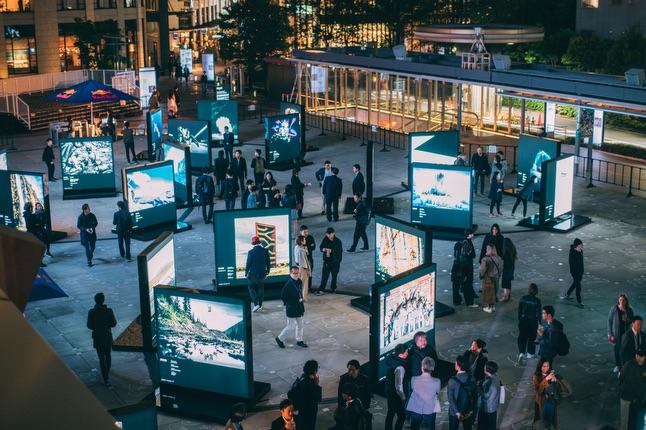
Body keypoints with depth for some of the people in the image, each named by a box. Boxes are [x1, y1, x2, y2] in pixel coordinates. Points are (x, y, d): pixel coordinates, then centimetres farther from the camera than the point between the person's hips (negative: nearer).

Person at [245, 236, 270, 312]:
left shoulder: (251, 252, -14)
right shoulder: (265, 251, -3)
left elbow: (248, 263, -9)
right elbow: (268, 262, 4)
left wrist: (246, 273, 3)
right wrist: (267, 271, 16)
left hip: (253, 273, -4)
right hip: (262, 273, 4)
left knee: (251, 288, 7)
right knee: (261, 288, 16)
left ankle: (256, 304, -9)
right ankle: (260, 304, 23)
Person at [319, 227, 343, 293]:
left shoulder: (338, 241, -11)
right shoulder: (325, 239, 0)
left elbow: (339, 251, -18)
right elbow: (321, 247, 4)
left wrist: (331, 250, -27)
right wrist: (324, 249, -19)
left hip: (335, 261, -1)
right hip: (327, 261, 2)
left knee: (334, 275, 11)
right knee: (324, 275, -5)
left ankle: (333, 288, 30)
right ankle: (321, 289, -5)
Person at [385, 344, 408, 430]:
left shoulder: (390, 358, -10)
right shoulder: (399, 368, -33)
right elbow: (399, 386, -27)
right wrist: (403, 398, -13)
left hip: (389, 390, 8)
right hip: (396, 394, -8)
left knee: (390, 413, 25)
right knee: (401, 416, 9)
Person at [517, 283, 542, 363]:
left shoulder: (523, 298, -8)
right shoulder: (537, 301, -14)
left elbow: (519, 310, -1)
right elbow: (539, 313, -10)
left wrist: (519, 320, 12)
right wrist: (539, 323, -1)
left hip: (523, 320, 1)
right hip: (533, 321, -1)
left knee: (522, 337, 10)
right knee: (532, 337, 16)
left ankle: (521, 352, -7)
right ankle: (530, 354, 25)